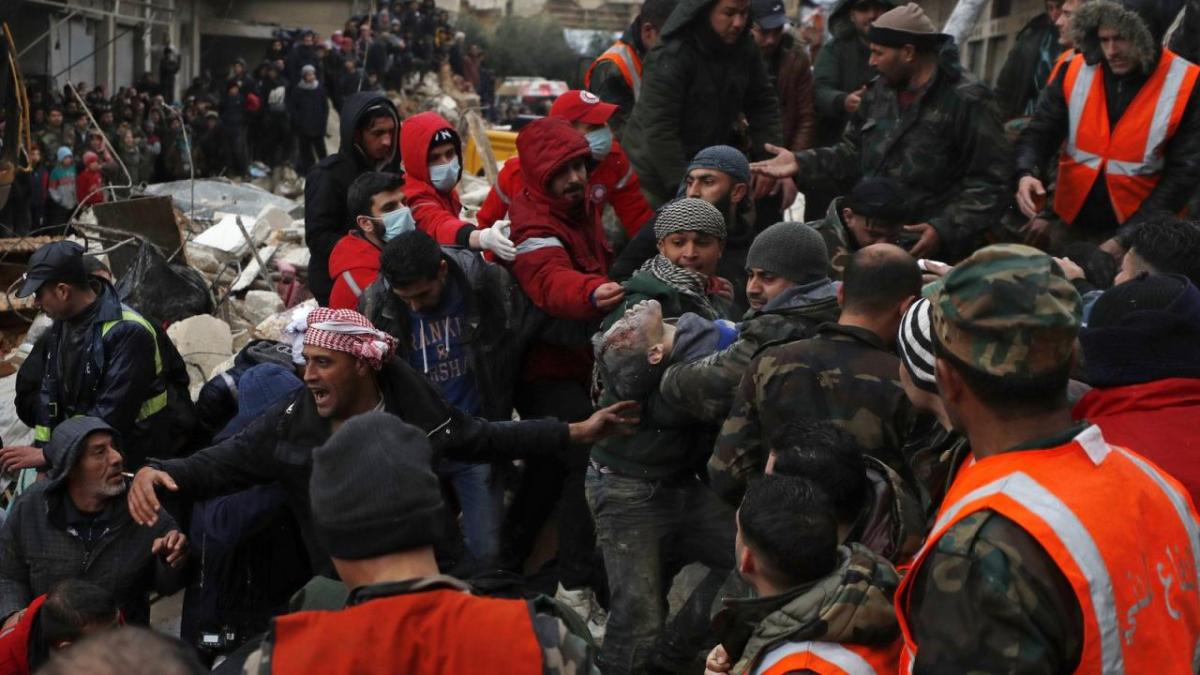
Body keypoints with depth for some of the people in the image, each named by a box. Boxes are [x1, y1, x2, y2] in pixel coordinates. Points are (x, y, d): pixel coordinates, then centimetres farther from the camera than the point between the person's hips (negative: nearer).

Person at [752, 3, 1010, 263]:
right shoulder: (879, 91, 12)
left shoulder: (966, 100, -12)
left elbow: (990, 182, -14)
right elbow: (855, 153, 19)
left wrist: (945, 231, -24)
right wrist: (801, 163, 4)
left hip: (928, 251, -7)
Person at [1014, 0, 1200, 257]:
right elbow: (1039, 133, -1)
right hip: (1068, 224, 3)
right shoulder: (1075, 71, -5)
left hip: (1139, 236, -3)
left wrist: (1126, 238, -17)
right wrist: (1027, 174, -24)